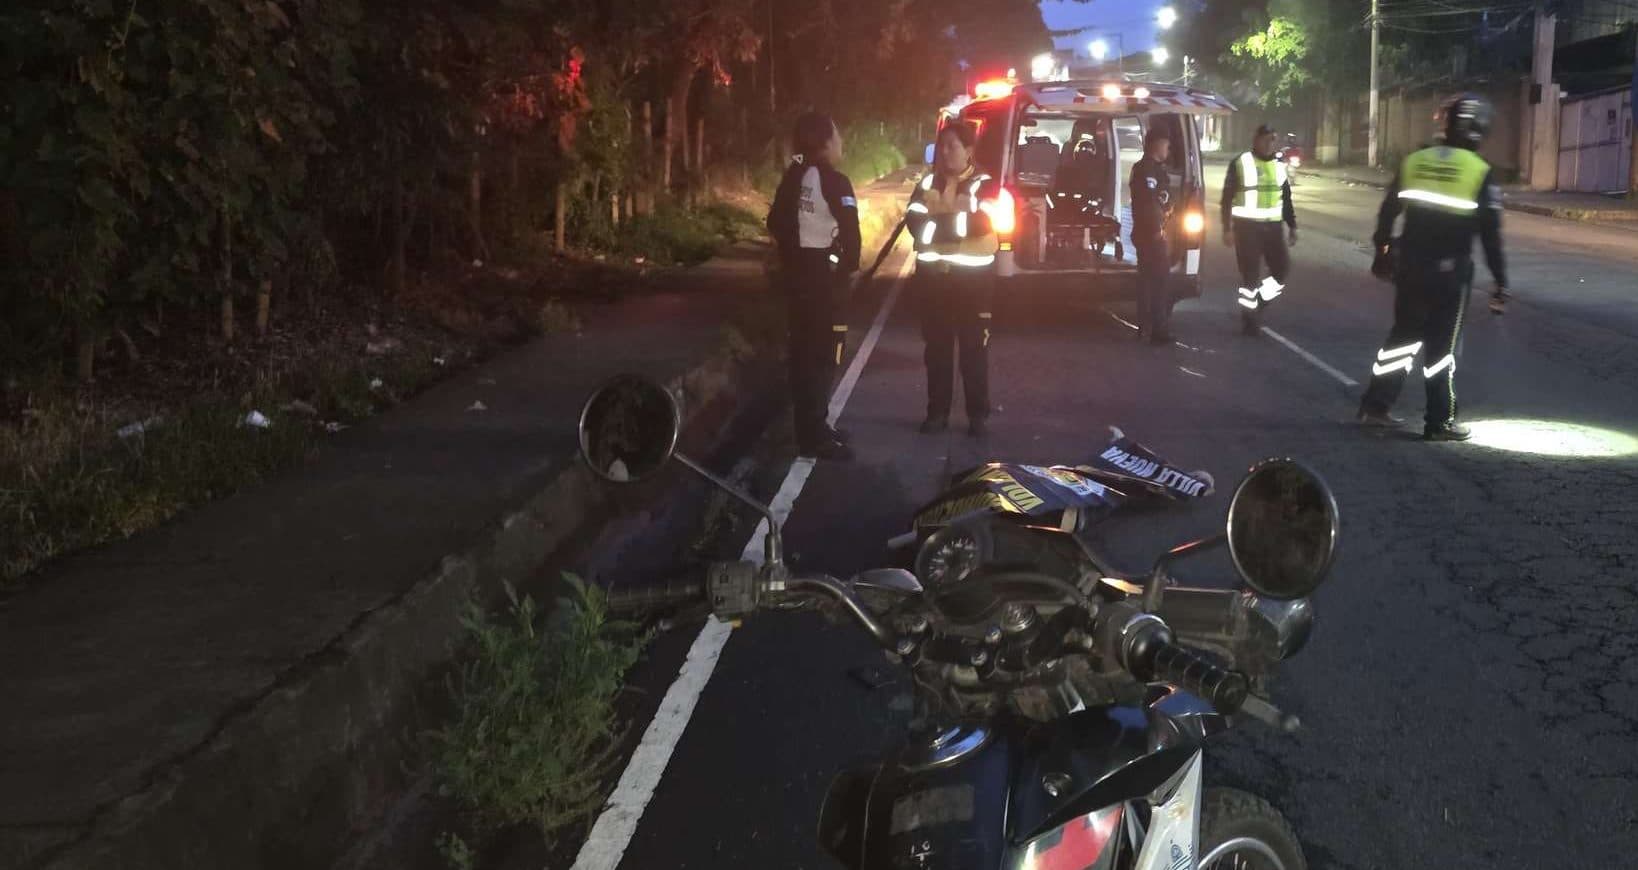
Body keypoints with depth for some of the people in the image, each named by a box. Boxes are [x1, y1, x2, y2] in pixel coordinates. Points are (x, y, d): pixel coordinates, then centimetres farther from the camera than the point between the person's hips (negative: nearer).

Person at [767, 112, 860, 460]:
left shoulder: (793, 177, 8)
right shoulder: (835, 182, -15)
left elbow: (775, 223, 13)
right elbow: (849, 231, -19)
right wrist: (850, 265, -1)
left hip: (796, 272, 8)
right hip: (824, 274, -8)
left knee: (804, 351, 14)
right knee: (822, 354, -5)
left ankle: (811, 427, 23)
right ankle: (815, 437, -4)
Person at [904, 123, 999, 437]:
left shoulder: (985, 185, -1)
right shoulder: (928, 183, 9)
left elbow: (981, 223, -18)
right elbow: (914, 223, -4)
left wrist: (936, 221, -17)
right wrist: (956, 223, -16)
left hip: (973, 278, -3)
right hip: (933, 276, 3)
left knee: (974, 349, 2)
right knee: (937, 348, 8)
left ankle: (978, 415, 8)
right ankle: (937, 412, 16)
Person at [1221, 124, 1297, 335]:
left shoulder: (1279, 166, 12)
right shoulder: (1240, 163, -4)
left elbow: (1286, 199, 19)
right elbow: (1227, 198, -5)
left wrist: (1292, 225, 13)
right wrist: (1227, 228, -10)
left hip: (1273, 226, 5)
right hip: (1247, 226, -5)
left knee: (1282, 267, -1)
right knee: (1250, 274, -3)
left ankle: (1259, 303, 19)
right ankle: (1249, 317, 7)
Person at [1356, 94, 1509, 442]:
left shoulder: (1414, 162, 2)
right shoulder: (1481, 172, -9)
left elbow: (1388, 210, 9)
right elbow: (1491, 234, -10)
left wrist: (1382, 244, 26)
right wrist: (1500, 280, -4)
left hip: (1409, 266, 4)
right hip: (1450, 272, -4)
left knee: (1404, 334, 18)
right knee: (1441, 345, 3)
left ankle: (1375, 404, 19)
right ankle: (1440, 422, 7)